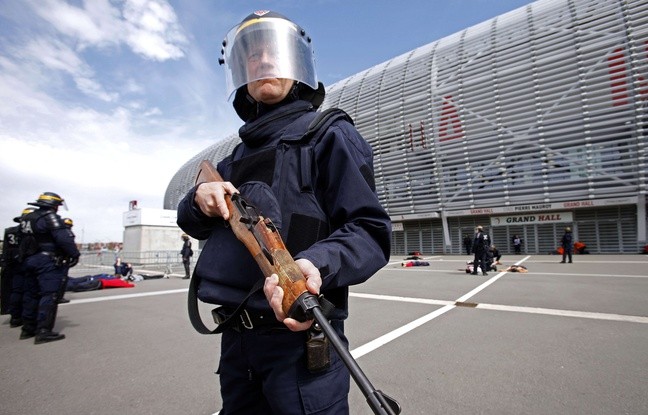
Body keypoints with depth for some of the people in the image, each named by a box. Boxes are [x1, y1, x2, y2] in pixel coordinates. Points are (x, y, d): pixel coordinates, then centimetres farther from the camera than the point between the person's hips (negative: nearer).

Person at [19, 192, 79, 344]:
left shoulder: (27, 218, 16)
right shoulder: (50, 217, -13)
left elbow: (24, 241, 22)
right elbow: (64, 238, -22)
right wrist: (74, 254, -15)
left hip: (29, 260, 10)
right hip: (47, 261, -9)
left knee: (31, 294, 15)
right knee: (49, 295, -9)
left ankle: (28, 329, 22)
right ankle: (44, 331, -11)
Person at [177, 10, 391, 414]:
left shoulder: (329, 134, -4)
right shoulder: (238, 155, 16)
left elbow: (370, 231, -13)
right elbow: (192, 223, 18)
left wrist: (317, 264, -32)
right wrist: (200, 197, -5)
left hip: (301, 336, -6)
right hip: (234, 338, 7)